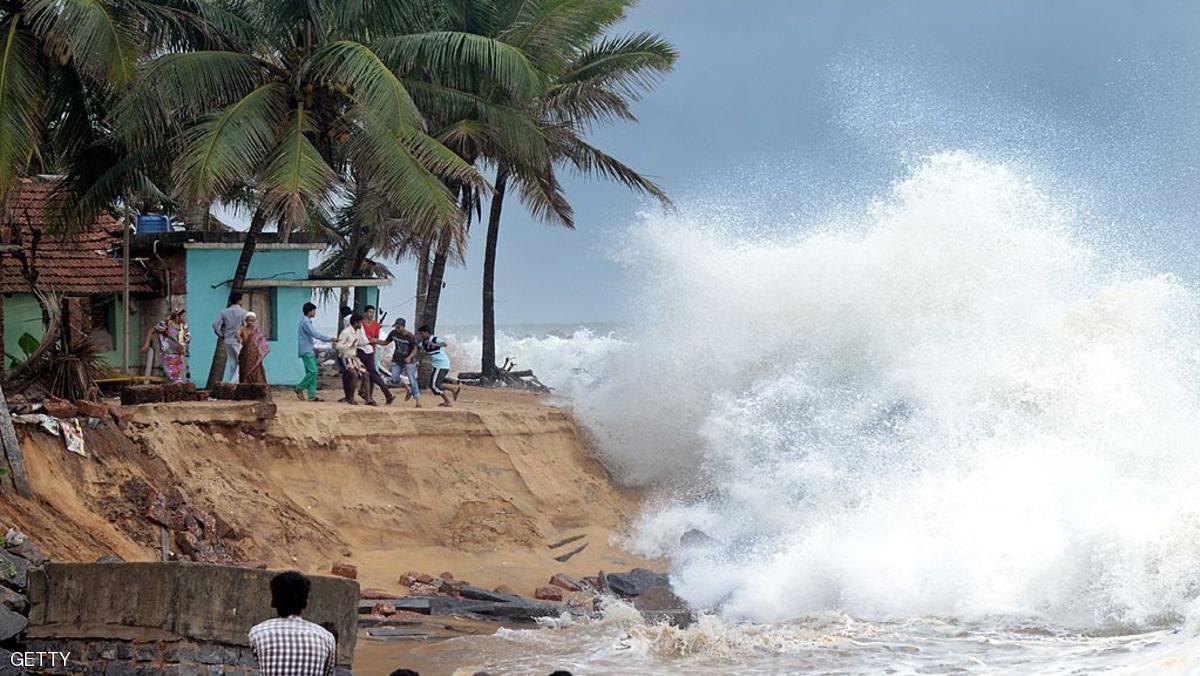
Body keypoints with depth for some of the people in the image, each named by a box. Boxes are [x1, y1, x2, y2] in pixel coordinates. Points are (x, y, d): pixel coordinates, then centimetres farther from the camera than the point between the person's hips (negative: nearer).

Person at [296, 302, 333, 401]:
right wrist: (329, 339, -16)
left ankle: (312, 395, 1)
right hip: (306, 351, -10)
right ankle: (300, 388, -4)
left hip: (309, 350, 10)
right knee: (312, 371, -15)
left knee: (311, 372, 4)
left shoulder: (307, 321, 18)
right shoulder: (305, 321, -13)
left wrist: (314, 348, 19)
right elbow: (315, 334, -20)